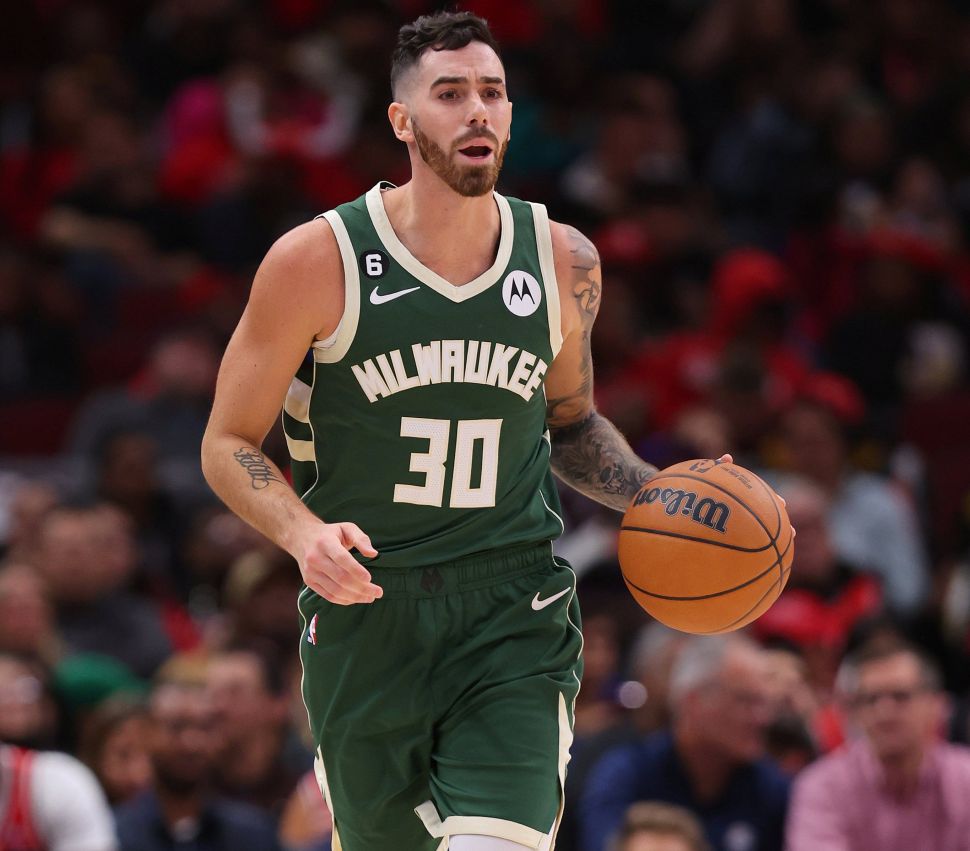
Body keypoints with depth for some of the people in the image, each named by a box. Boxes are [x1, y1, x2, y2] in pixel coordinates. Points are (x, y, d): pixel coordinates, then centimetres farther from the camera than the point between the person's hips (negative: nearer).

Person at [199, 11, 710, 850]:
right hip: (364, 612, -1)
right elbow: (230, 445, -2)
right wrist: (303, 533, -20)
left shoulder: (564, 262, 3)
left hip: (514, 614, 1)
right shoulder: (318, 261, -8)